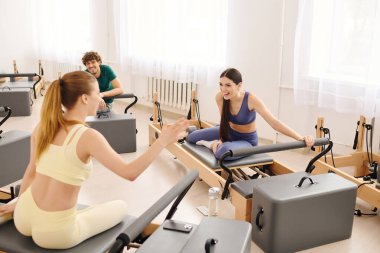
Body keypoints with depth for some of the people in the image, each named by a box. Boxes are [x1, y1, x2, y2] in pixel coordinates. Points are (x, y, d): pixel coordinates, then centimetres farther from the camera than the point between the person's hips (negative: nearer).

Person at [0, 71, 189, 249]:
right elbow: (130, 173, -24)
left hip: (23, 217, 7)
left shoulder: (42, 127, -2)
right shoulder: (87, 136, -20)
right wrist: (162, 141, -18)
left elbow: (31, 171, 10)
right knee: (121, 207, 16)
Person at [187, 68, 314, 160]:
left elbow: (274, 122, -36)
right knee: (191, 137, 4)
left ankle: (213, 144, -1)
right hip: (230, 132, 5)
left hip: (247, 140, -5)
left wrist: (300, 137, -46)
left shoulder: (251, 100, -32)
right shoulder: (220, 97, -19)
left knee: (223, 151, -37)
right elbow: (225, 122, -6)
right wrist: (221, 139, -20)